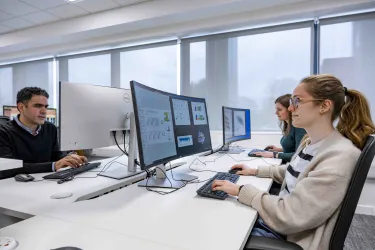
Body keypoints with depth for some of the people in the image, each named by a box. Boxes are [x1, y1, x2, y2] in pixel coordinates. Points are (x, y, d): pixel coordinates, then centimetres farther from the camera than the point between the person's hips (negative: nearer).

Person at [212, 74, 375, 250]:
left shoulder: (339, 157, -27)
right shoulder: (310, 142, 3)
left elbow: (289, 216, -29)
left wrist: (241, 191, -22)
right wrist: (255, 171, 14)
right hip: (278, 216, 8)